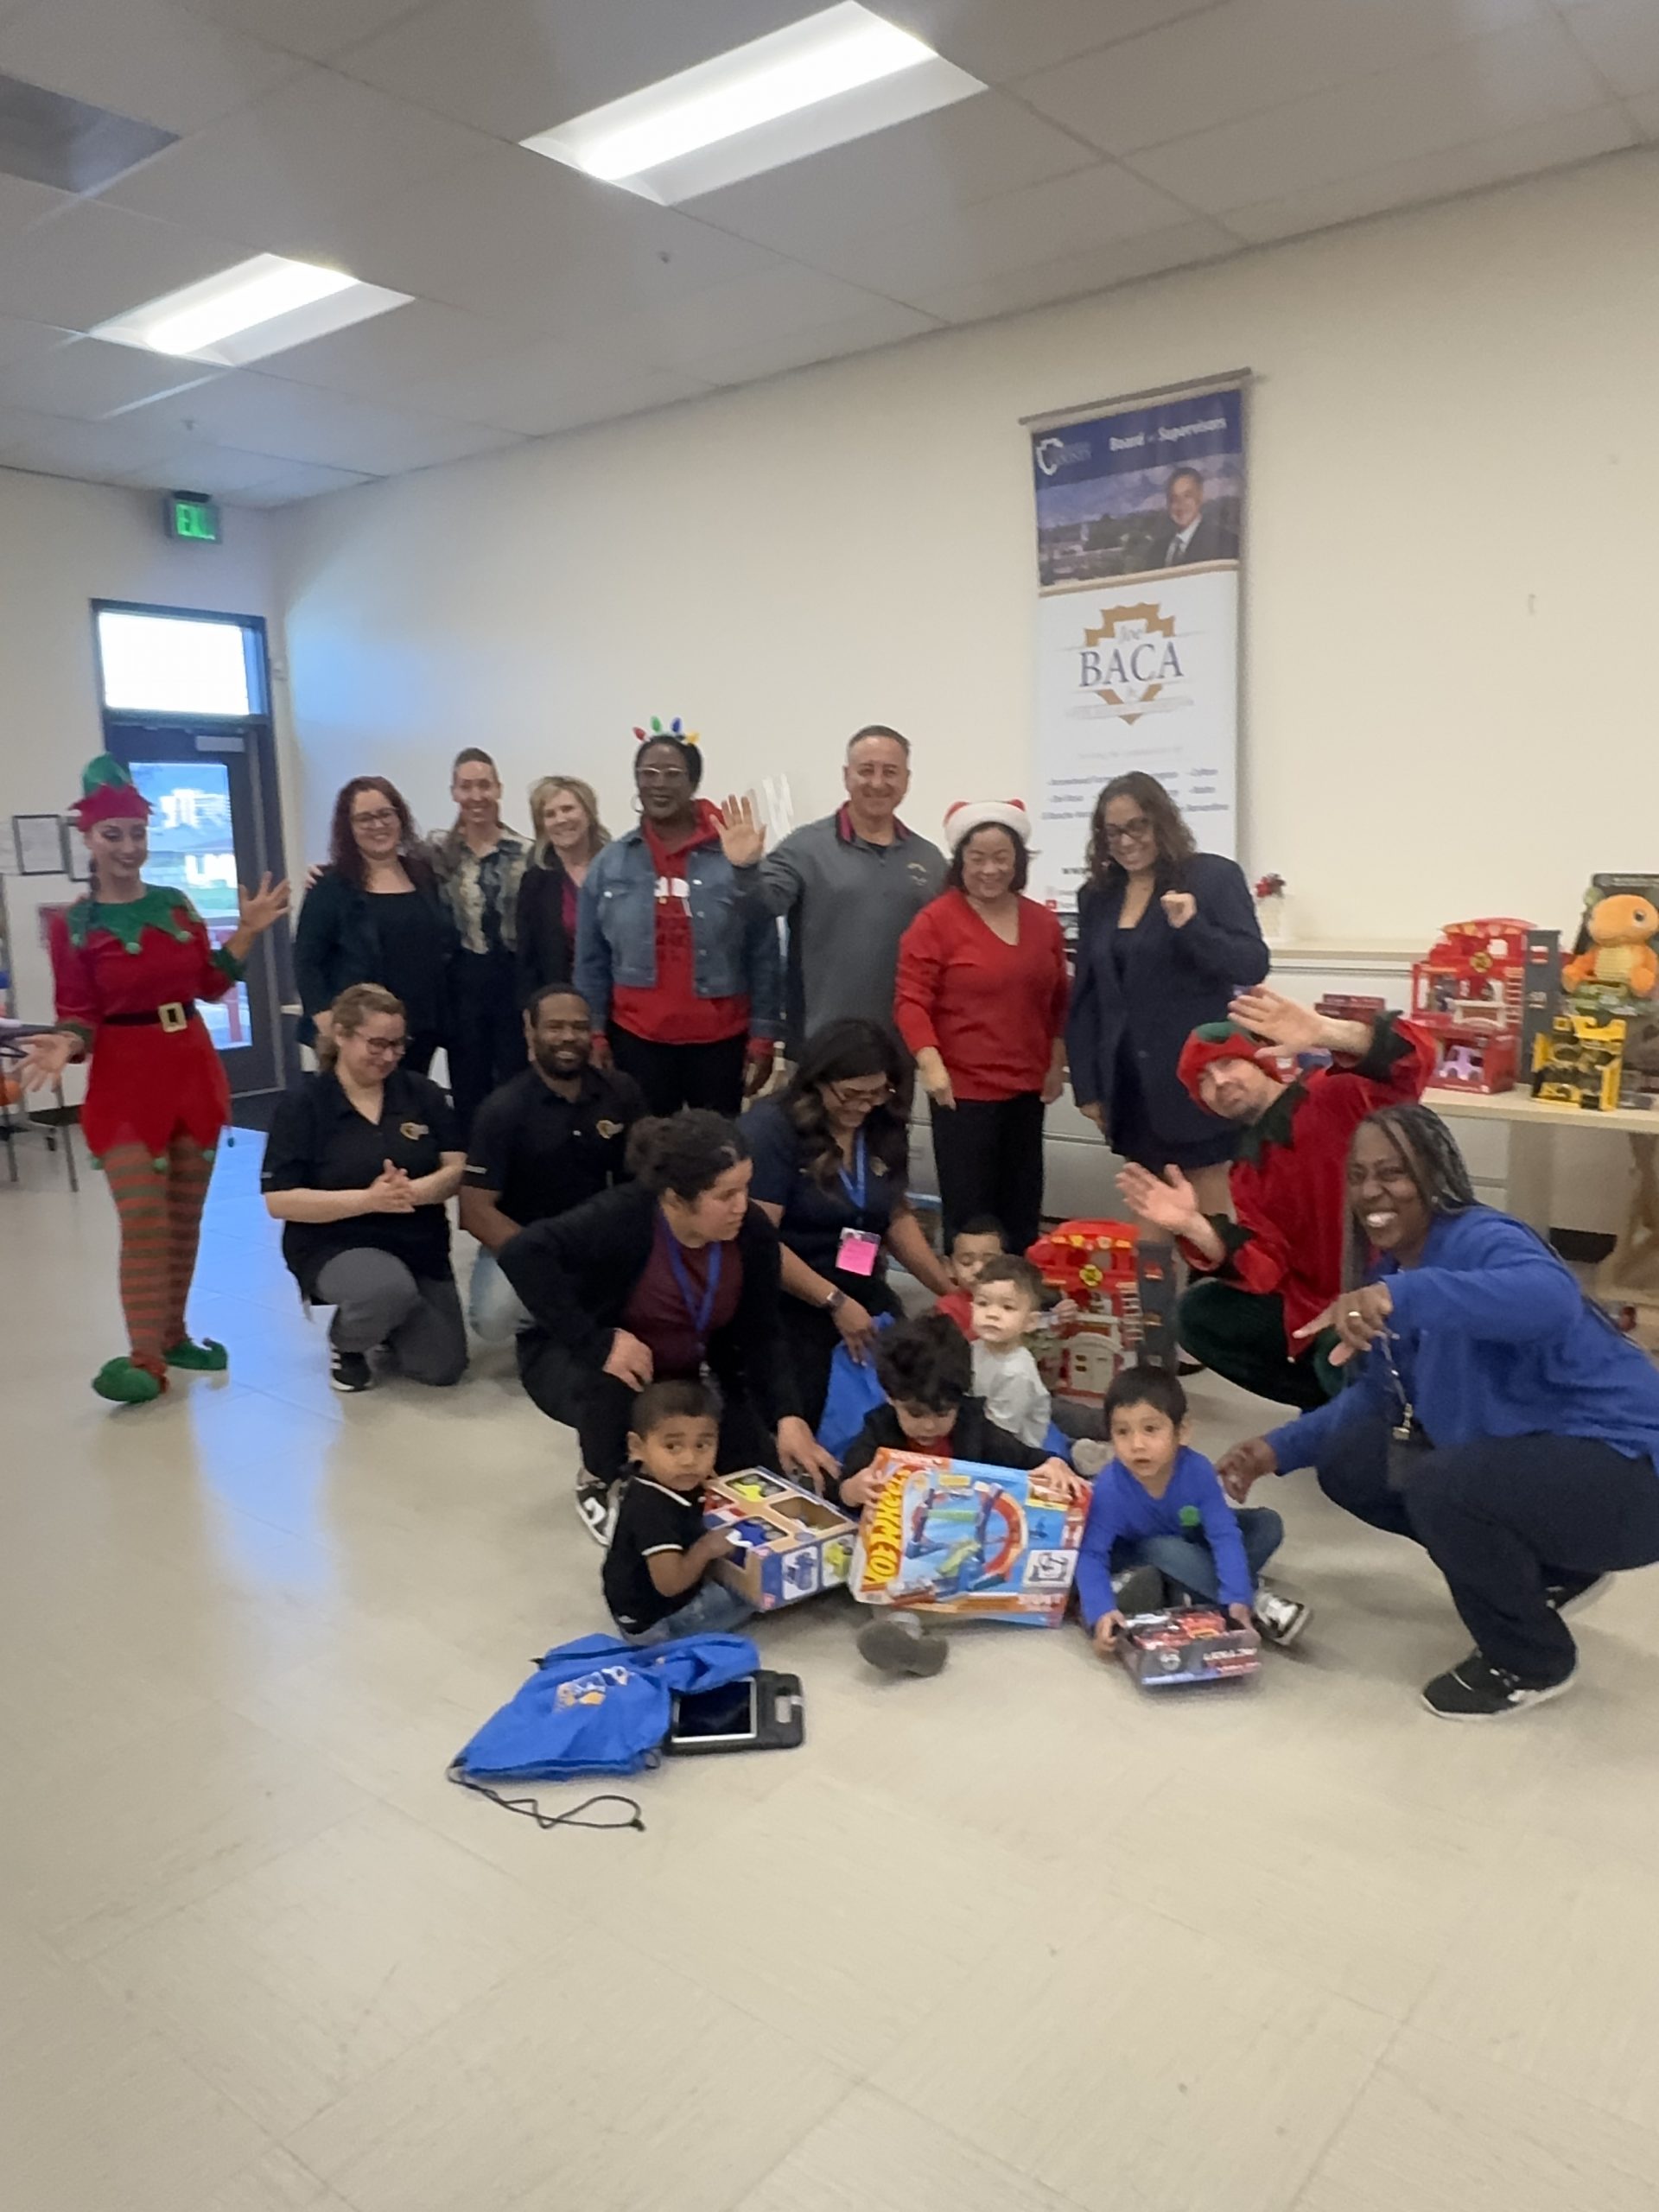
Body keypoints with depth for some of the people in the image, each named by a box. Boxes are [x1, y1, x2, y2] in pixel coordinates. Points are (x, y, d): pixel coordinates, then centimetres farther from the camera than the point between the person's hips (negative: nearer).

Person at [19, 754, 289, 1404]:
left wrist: (247, 932, -1)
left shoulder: (176, 904, 8)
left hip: (193, 1068, 5)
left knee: (185, 1217, 10)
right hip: (125, 1079, -4)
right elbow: (79, 1013, -5)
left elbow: (210, 984, 9)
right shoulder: (73, 924, -4)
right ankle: (145, 1359, -9)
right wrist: (65, 1044, -25)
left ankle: (173, 1334, 21)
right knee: (143, 1220, -12)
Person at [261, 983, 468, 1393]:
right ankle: (346, 1342, -1)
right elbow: (279, 1201, -13)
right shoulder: (303, 1102, -8)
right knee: (389, 1289, -37)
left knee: (442, 1368, -5)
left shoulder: (422, 1092, 1)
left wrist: (413, 1191, -26)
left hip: (419, 1246, 4)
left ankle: (383, 1323, 27)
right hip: (335, 1245, -4)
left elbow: (458, 1170, -3)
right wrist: (369, 1199, -25)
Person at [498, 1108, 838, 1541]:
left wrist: (787, 1418, -26)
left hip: (680, 1375, 4)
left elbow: (760, 1337, -12)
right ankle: (599, 1482, -4)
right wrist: (596, 1342, -45)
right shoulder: (622, 1218, -35)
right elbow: (521, 1254, -45)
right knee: (609, 1389, -39)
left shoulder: (753, 1233, -19)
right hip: (578, 1360, -4)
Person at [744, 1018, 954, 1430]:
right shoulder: (770, 1129, -16)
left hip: (864, 1295, 6)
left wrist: (952, 1291, 5)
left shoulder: (881, 1127, 3)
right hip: (787, 1303, -6)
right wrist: (835, 1302, -20)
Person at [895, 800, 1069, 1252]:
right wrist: (931, 1064, -22)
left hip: (1027, 1088, 6)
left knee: (1023, 1208, 13)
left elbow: (1058, 998, 17)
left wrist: (1057, 1062, 11)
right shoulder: (936, 920, -8)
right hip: (963, 1088, -5)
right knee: (970, 1213, -2)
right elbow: (911, 1001, -11)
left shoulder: (1043, 922, 9)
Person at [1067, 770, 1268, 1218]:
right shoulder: (1097, 895, 11)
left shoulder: (1214, 876, -4)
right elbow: (1085, 997, 12)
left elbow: (1254, 966, -10)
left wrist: (1192, 927, -26)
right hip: (1129, 1083, 5)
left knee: (1207, 1216, 2)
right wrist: (1086, 1086, 8)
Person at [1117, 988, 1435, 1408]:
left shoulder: (1340, 1097, -7)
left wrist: (1327, 1034, -42)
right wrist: (1194, 1227, -21)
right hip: (1317, 1307, 7)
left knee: (1340, 1363, -33)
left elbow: (1415, 1057, -25)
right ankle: (1330, 1398, 11)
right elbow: (1266, 1270, -3)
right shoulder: (1248, 1173, 9)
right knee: (1200, 1315, 4)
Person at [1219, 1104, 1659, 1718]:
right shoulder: (1389, 1266, 3)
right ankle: (1550, 1572, 19)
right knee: (1346, 1463, 5)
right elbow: (1381, 1397, 11)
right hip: (1514, 1453, 9)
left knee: (1442, 1484, -33)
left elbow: (1551, 1299, -47)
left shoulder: (1480, 1240, -23)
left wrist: (1404, 1296, -58)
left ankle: (1531, 1663, -2)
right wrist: (1280, 1449, 1)